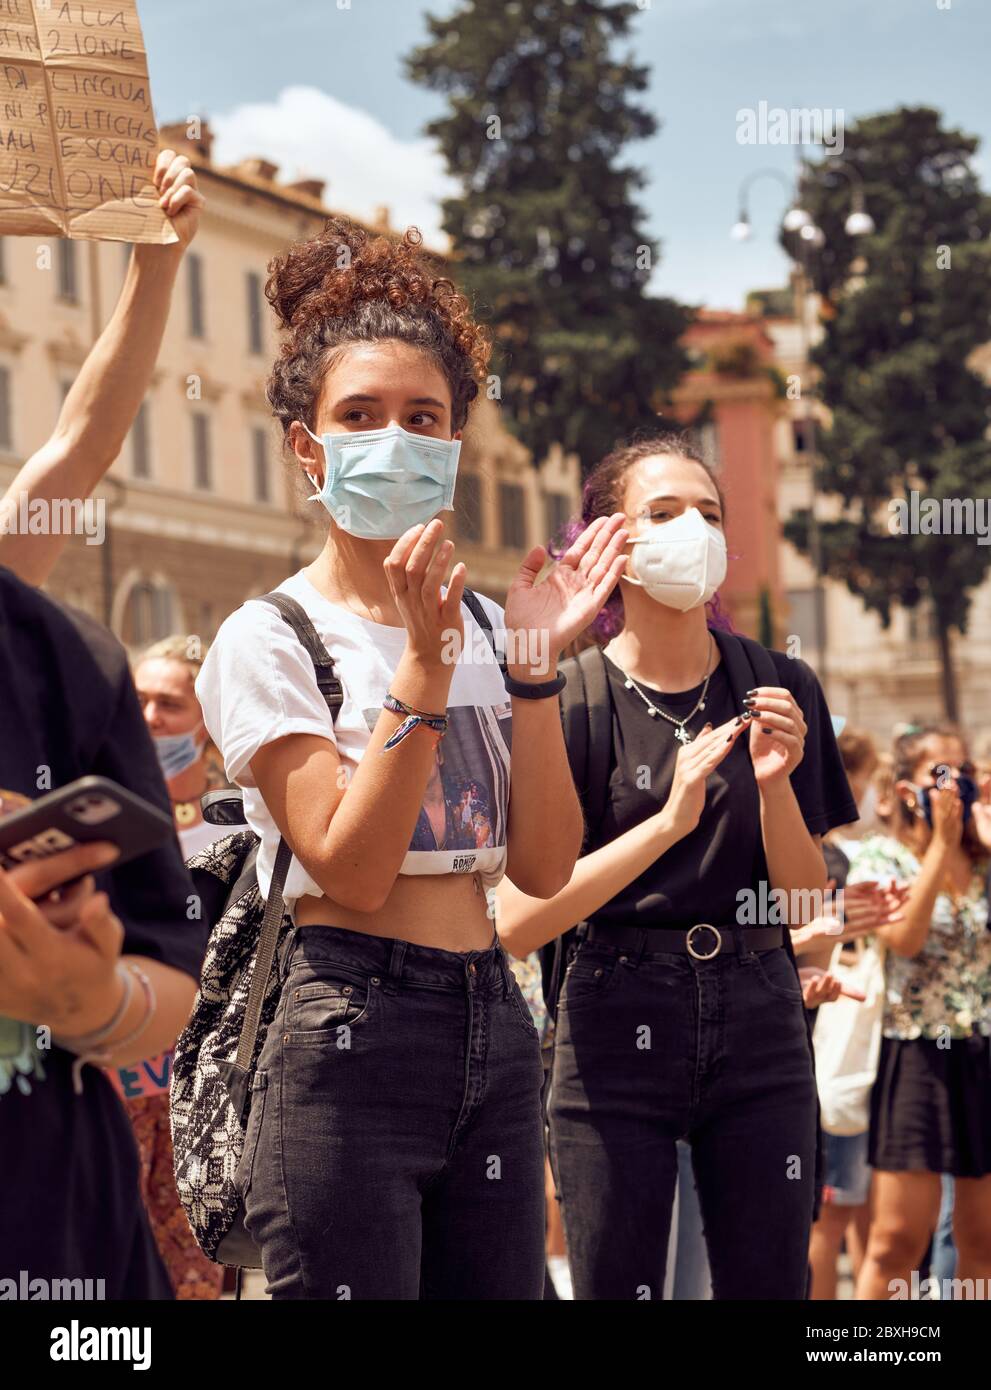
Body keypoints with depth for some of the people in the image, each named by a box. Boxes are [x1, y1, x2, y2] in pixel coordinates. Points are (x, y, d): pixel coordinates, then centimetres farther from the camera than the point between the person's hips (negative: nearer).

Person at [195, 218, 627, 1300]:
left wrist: (535, 660, -5)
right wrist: (425, 664, -19)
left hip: (492, 1024, 6)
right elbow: (351, 869, -15)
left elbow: (545, 866, 2)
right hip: (352, 1035, -5)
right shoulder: (270, 639, -5)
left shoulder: (484, 630, 11)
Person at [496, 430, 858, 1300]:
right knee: (617, 1284, 3)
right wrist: (668, 821, -21)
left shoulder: (778, 691, 5)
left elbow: (806, 904, 5)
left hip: (758, 1026, 2)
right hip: (618, 1028, -2)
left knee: (768, 1282, 4)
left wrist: (774, 787, -12)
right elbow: (517, 923, -12)